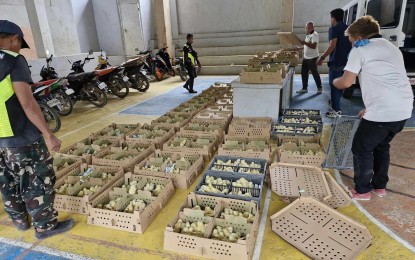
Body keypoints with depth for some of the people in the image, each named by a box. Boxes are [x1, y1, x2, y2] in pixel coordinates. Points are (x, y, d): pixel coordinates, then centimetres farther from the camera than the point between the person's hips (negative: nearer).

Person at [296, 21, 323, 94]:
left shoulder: (315, 35, -13)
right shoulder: (308, 35, 15)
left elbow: (314, 46, -26)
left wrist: (305, 43, -32)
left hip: (312, 58, -9)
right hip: (306, 57, 9)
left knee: (315, 73, -1)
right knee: (304, 73, 9)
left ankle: (319, 88, 12)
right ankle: (304, 88, 17)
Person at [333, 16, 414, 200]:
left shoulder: (360, 50, 1)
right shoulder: (393, 48, 24)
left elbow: (346, 82, -5)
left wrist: (334, 82, 19)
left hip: (383, 111, -8)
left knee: (361, 149, 11)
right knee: (382, 145, 27)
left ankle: (363, 190, 23)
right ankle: (380, 186, 38)